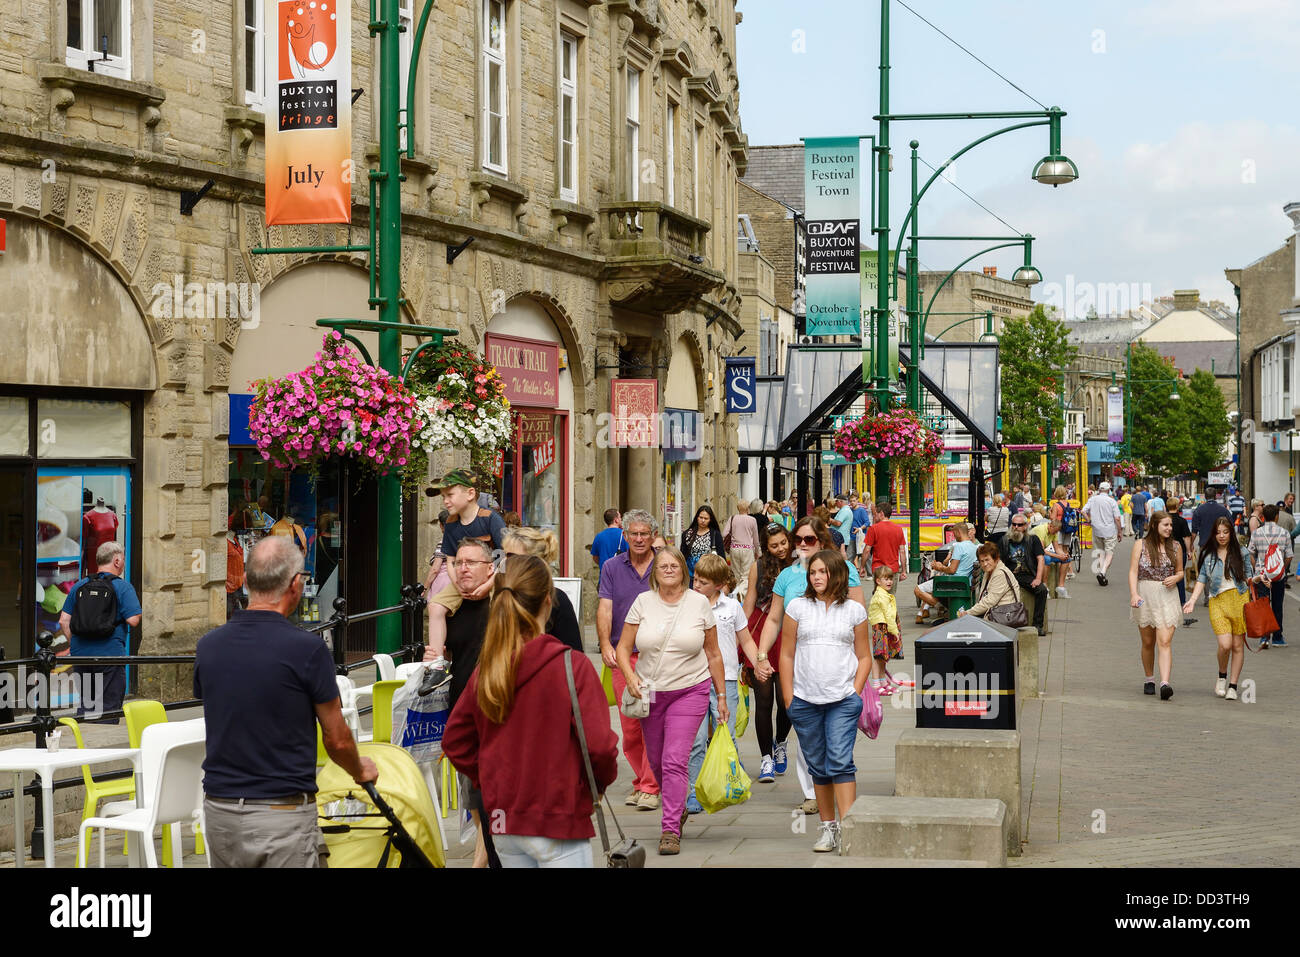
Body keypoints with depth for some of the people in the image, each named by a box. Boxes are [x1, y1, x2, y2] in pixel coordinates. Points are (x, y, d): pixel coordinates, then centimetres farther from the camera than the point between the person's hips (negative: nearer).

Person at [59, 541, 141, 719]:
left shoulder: (79, 586, 9)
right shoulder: (123, 587, -7)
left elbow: (64, 621, 7)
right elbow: (133, 620, -15)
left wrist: (75, 644, 17)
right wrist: (140, 613, 7)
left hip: (81, 655, 5)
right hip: (110, 654, -5)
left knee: (85, 701, 16)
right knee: (109, 705, 0)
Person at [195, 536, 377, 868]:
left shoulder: (208, 646, 2)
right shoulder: (308, 649, -13)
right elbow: (336, 739, -3)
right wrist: (360, 771, 18)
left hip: (219, 813, 6)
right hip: (282, 815, -5)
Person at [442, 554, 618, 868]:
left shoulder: (485, 670, 1)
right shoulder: (572, 666, -15)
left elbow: (454, 741, 9)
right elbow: (599, 744, -18)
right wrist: (601, 781, 1)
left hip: (503, 823, 6)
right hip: (559, 824, -6)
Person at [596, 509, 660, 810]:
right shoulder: (612, 567, 7)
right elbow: (605, 608, -1)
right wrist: (606, 645, -16)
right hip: (623, 655, 2)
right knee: (629, 726, 5)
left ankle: (651, 788, -4)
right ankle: (640, 782, 20)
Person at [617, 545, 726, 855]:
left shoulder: (699, 603, 0)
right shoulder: (643, 602, 1)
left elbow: (713, 654, 6)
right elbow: (624, 647, 2)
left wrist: (721, 695, 6)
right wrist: (629, 676, -16)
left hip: (689, 690, -2)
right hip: (650, 692, 3)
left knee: (675, 760, -13)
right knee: (656, 761, 11)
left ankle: (670, 829, -10)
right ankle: (678, 809, 37)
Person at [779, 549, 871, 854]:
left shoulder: (854, 611, 6)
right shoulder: (797, 607, 6)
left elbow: (864, 657, 11)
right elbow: (786, 655, 8)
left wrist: (855, 692, 0)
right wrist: (789, 697, 3)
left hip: (843, 701, -2)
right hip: (805, 701, 2)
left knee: (841, 763, -13)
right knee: (818, 767, 7)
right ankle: (828, 826, 17)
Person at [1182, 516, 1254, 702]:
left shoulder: (1241, 553, 7)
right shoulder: (1208, 555, 7)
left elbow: (1248, 576, 13)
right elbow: (1202, 580, 8)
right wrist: (1192, 600, -3)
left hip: (1239, 599, 1)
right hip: (1217, 601, -1)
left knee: (1237, 645, 2)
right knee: (1225, 644, -15)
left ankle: (1233, 686, 13)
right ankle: (1222, 676, 13)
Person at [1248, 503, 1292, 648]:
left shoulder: (1256, 533, -5)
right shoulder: (1284, 534, -5)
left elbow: (1251, 555, 1)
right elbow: (1288, 557, -1)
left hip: (1261, 575, 0)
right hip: (1280, 576, 0)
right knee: (1277, 606, 10)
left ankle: (1264, 637, -5)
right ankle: (1277, 638, 16)